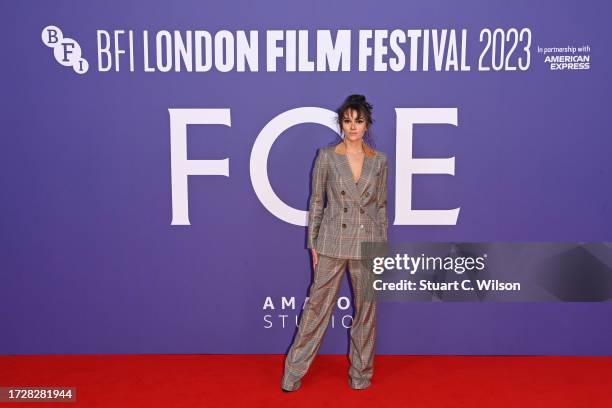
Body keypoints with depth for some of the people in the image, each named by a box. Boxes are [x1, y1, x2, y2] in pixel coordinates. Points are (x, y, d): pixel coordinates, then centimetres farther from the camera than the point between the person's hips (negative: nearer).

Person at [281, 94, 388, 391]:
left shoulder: (379, 160, 3)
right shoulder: (327, 157, -3)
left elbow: (381, 205, 8)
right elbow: (317, 201, 1)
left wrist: (383, 245, 7)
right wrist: (313, 243, -1)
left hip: (367, 243, 2)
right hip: (333, 241, -2)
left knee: (366, 307, 10)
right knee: (318, 304, 3)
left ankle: (361, 372, 26)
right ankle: (295, 370, 15)